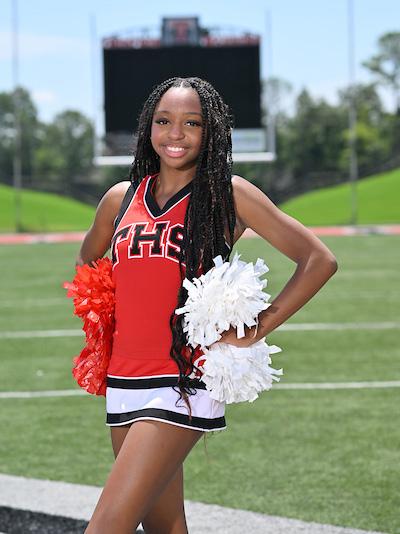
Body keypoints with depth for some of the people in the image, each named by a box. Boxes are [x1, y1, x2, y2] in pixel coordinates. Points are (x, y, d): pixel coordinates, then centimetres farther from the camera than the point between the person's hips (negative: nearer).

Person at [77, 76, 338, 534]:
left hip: (183, 382, -5)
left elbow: (319, 260, -3)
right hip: (123, 382, 5)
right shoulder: (121, 198, 10)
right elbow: (87, 263, 31)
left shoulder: (227, 194, -3)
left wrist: (258, 329, -7)